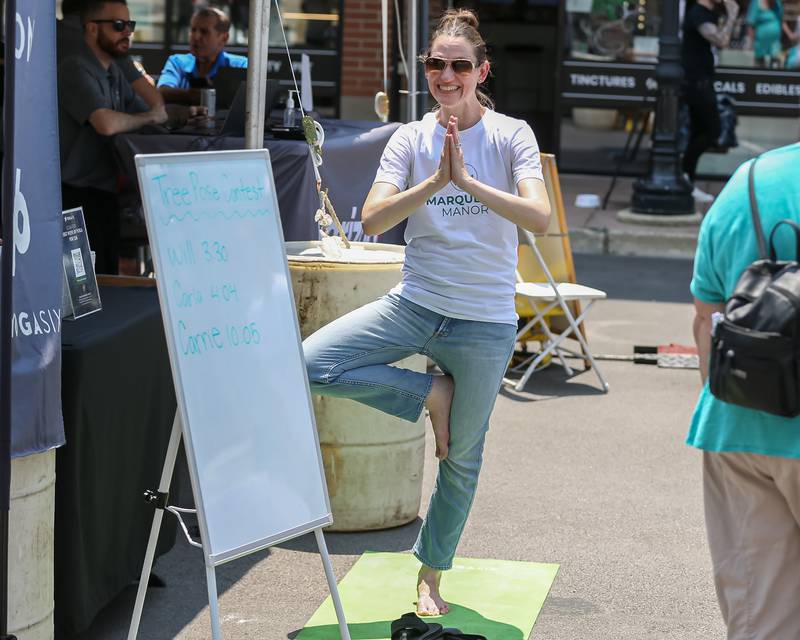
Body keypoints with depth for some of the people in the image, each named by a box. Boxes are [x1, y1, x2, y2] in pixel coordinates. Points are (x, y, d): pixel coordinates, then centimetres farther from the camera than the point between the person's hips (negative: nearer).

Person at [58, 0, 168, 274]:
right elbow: (107, 124, -30)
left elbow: (145, 112, 18)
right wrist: (151, 118, -12)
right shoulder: (76, 71, -16)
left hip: (105, 193, 9)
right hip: (76, 197, -9)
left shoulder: (113, 73, 14)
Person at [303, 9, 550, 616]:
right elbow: (373, 220, -11)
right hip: (416, 304, 2)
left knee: (462, 460, 8)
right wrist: (435, 182, -24)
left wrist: (468, 181, -28)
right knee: (312, 363, -19)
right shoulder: (410, 139, 2)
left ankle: (431, 578, 30)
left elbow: (540, 217, -19)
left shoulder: (511, 135, -4)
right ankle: (430, 393, 2)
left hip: (485, 321, -2)